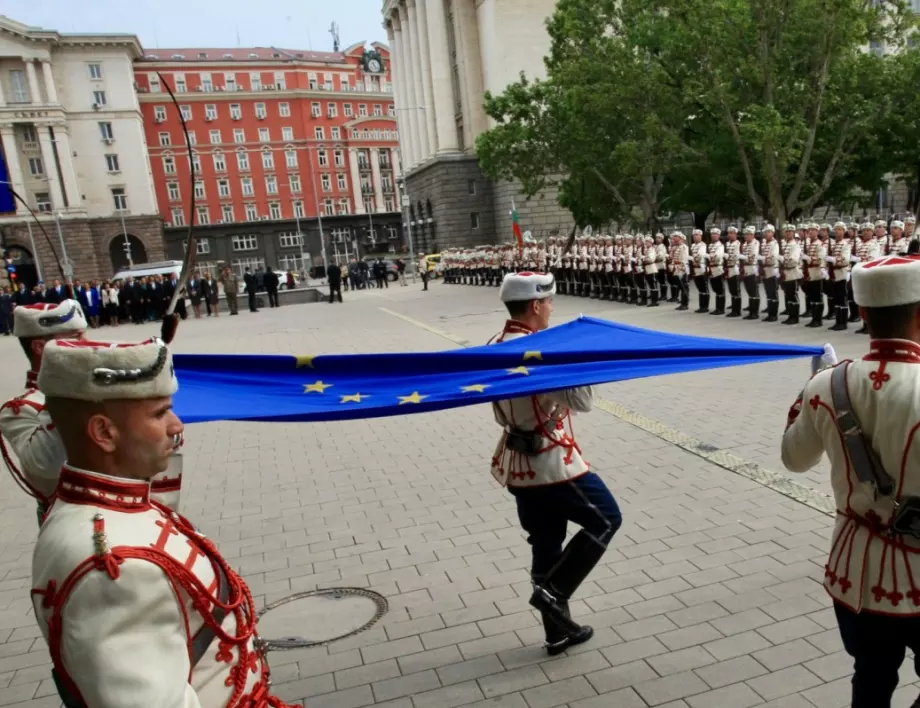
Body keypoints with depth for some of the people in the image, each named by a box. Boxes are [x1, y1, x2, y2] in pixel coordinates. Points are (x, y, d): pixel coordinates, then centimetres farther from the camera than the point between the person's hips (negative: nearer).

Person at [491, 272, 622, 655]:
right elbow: (582, 400, -25)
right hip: (551, 464, -9)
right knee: (606, 519, 12)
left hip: (519, 464, 9)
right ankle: (552, 591, 9)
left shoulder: (497, 346, 6)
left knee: (547, 546, 18)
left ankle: (558, 631, 30)